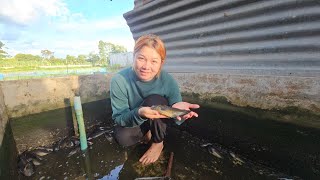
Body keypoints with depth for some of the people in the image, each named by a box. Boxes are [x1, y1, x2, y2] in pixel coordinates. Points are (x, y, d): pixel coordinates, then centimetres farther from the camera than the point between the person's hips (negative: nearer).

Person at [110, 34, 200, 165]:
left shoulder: (169, 81, -26)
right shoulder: (119, 80, -26)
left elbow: (176, 120, -18)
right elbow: (118, 118, -22)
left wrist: (177, 109, -43)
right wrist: (139, 114, -45)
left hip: (159, 121, 0)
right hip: (132, 120, 1)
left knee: (154, 100, -30)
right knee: (122, 137, -28)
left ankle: (158, 143, -5)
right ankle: (146, 133, 8)